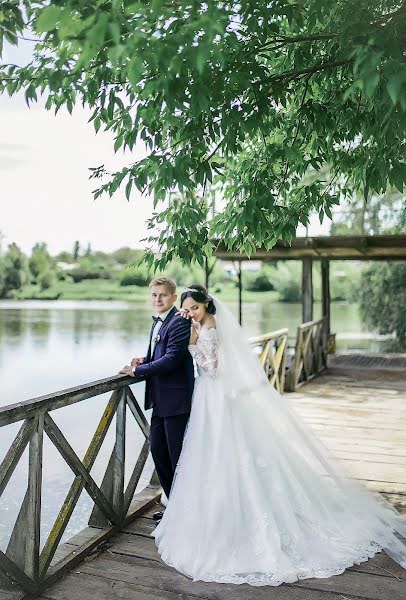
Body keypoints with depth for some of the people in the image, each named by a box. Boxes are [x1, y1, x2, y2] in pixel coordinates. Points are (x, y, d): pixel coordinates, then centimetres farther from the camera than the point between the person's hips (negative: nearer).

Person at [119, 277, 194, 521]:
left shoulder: (179, 322, -16)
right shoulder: (158, 322, 14)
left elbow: (172, 359, -23)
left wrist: (138, 370, -16)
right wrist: (144, 360, 3)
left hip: (176, 399, -10)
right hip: (161, 400, 10)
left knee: (178, 456, 2)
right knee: (157, 450, 16)